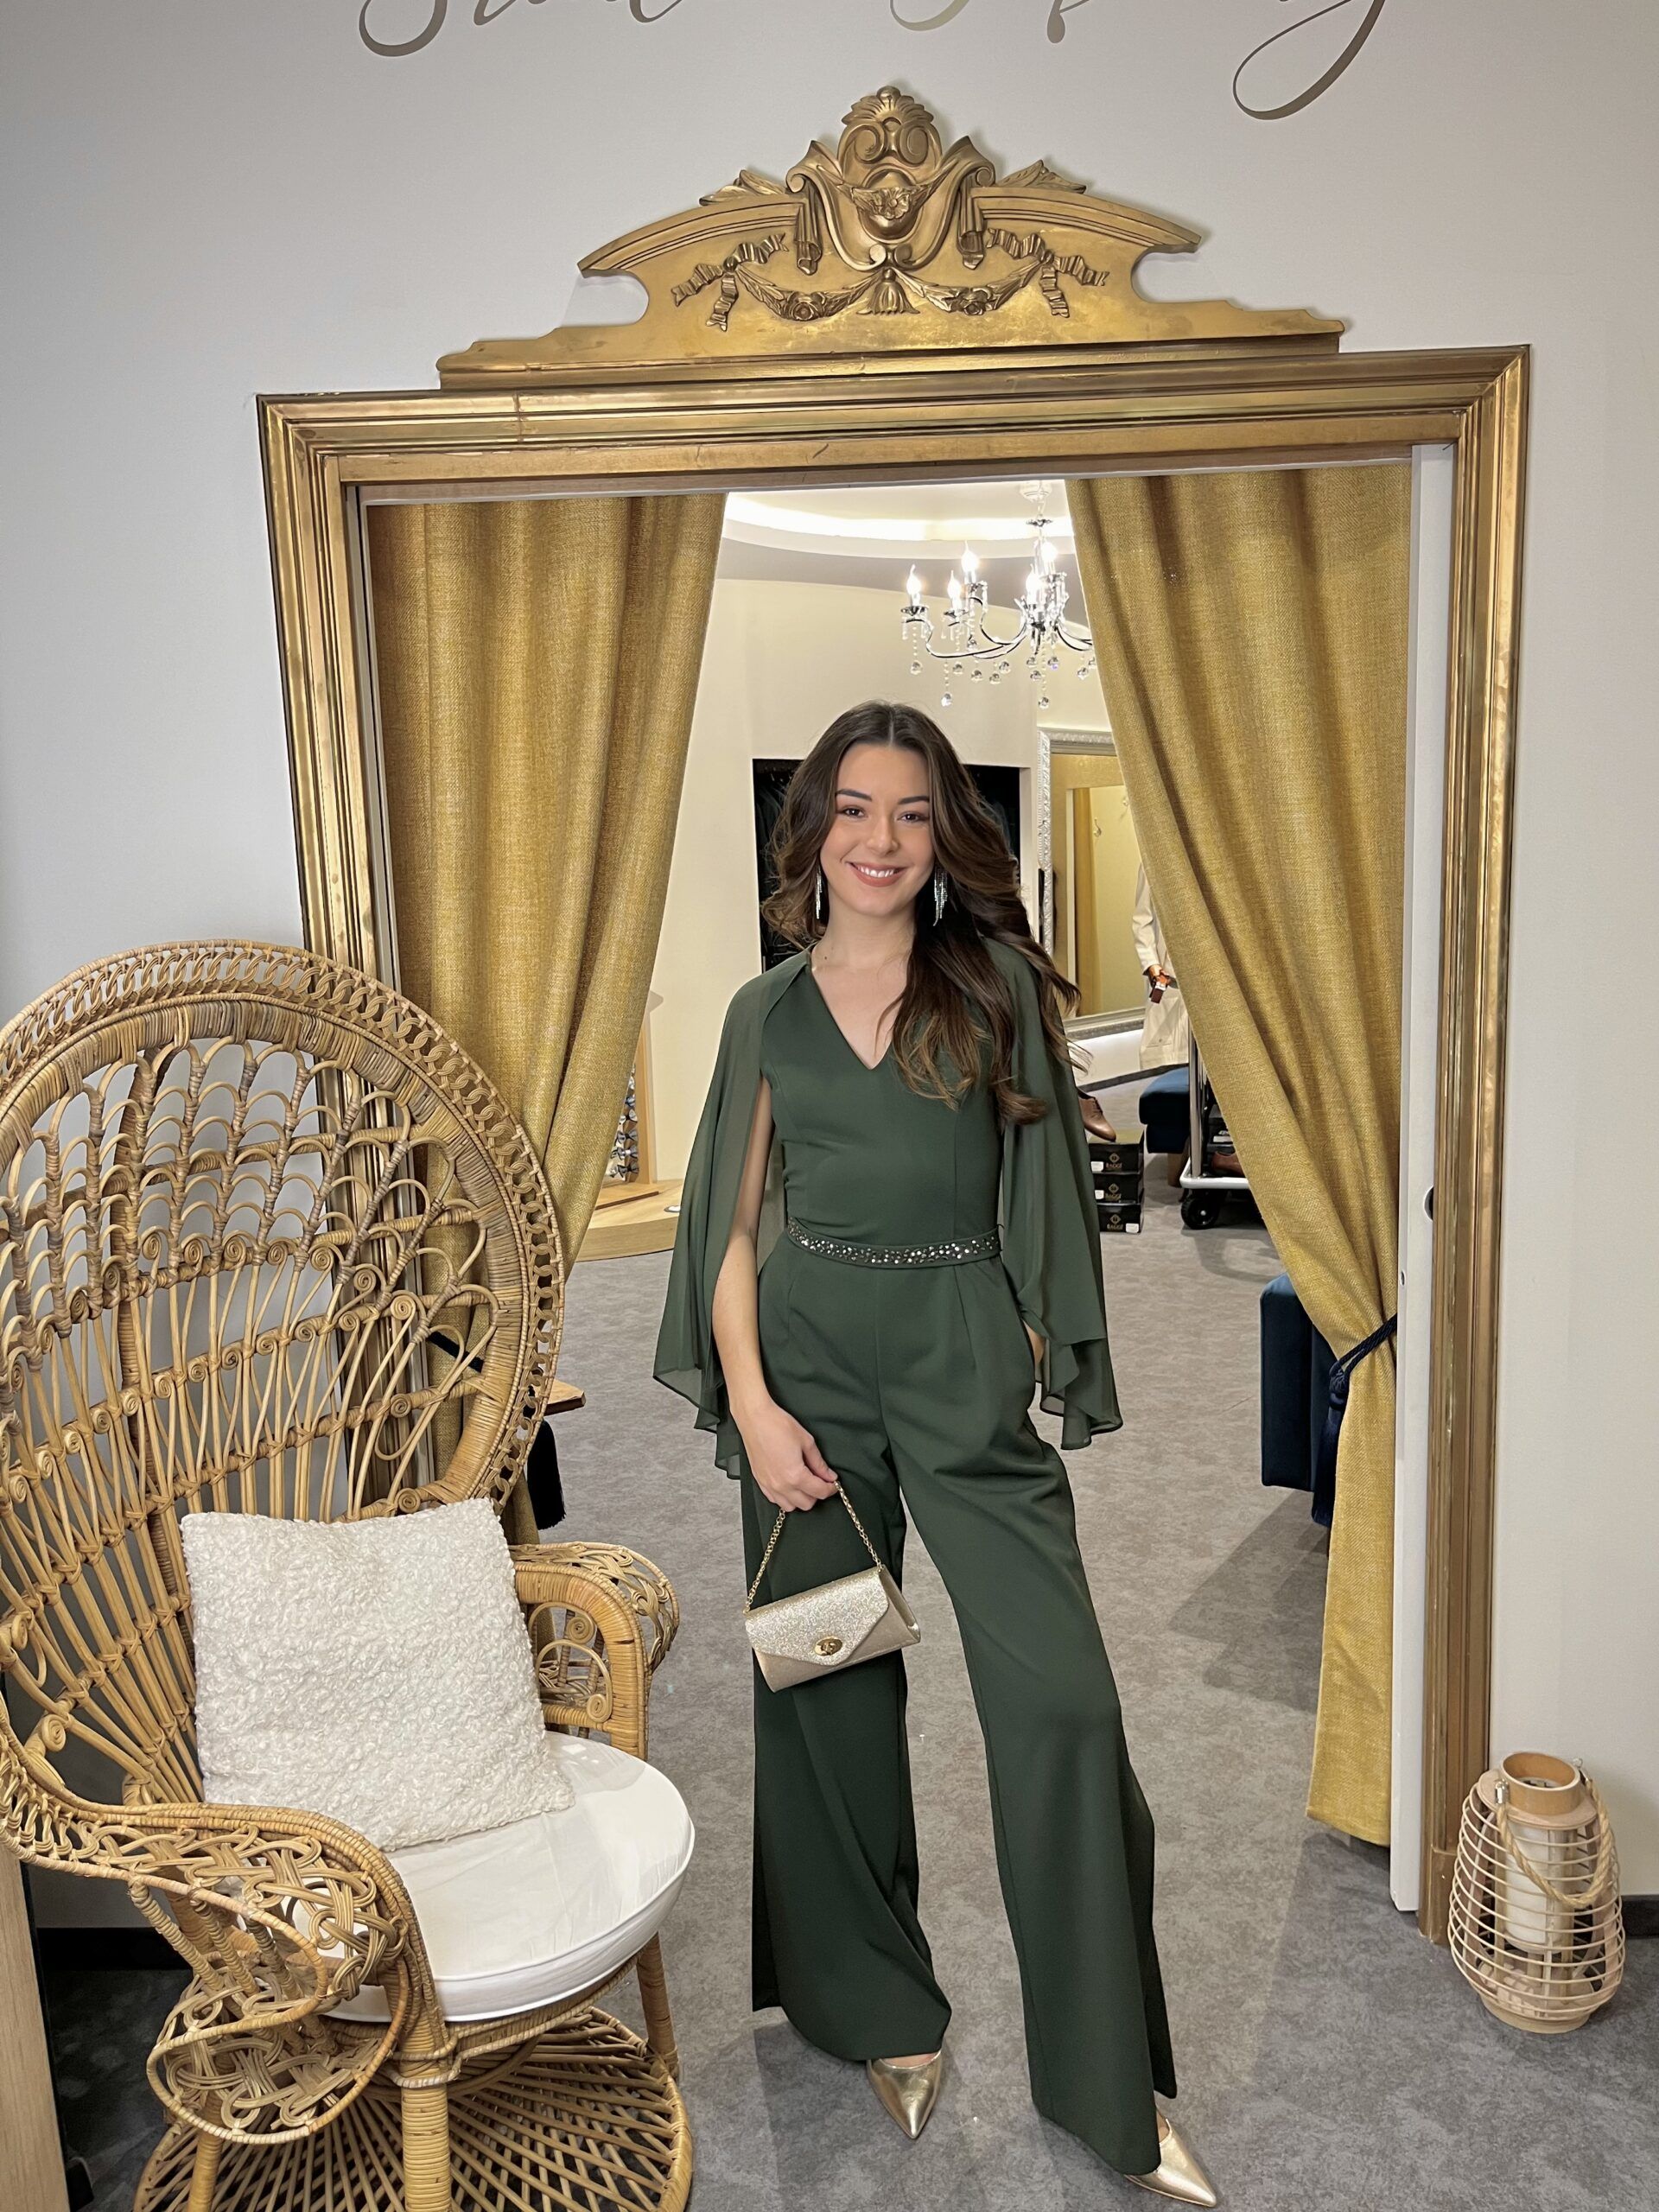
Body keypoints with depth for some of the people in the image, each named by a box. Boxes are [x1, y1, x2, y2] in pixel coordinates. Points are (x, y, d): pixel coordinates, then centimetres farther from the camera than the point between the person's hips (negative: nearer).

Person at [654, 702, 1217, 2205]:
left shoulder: (999, 985, 4)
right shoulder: (767, 1011, 7)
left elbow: (1041, 1191, 8)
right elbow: (735, 1224, 5)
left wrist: (1039, 1356, 2)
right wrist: (749, 1402, -5)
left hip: (965, 1356, -1)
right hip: (808, 1356, 2)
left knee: (1060, 1698, -6)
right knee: (829, 1693, 9)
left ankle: (1114, 2088, 13)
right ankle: (885, 2009, 33)